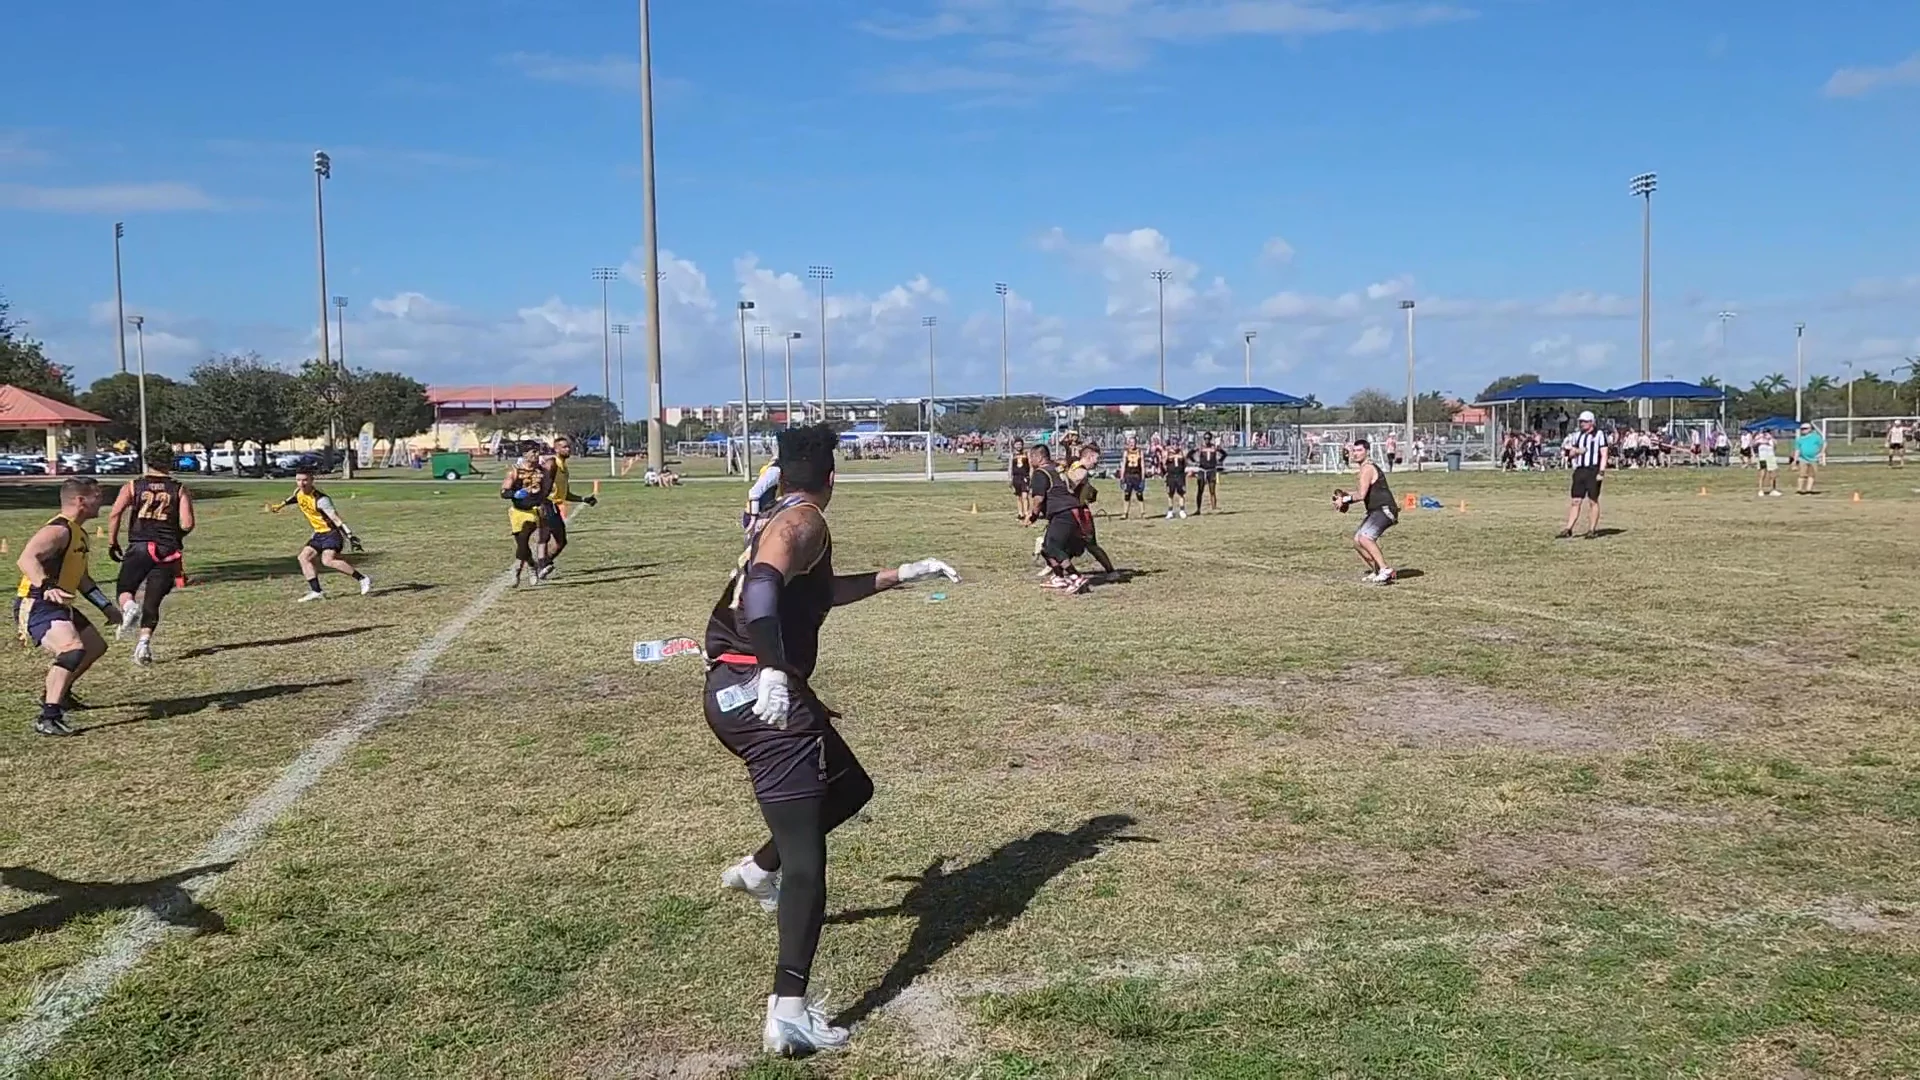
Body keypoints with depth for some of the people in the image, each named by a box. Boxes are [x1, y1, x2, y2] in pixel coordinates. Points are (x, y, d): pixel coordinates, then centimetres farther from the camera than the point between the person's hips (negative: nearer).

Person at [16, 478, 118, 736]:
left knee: (96, 646, 27)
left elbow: (81, 579, 26)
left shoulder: (78, 533, 15)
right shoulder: (58, 530, -18)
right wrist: (47, 588, -51)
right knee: (73, 650, -32)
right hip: (37, 606, -11)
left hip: (59, 606, 11)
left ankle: (56, 694, 44)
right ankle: (48, 718, -33)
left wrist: (107, 607, 26)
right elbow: (26, 559, -35)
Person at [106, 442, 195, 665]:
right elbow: (187, 524, -6)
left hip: (139, 547, 0)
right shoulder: (180, 490, 4)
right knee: (152, 602, 7)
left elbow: (115, 514, -7)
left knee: (125, 588, 17)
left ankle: (128, 608, -15)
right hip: (168, 551, 1)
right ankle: (144, 641, -7)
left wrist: (112, 543, 3)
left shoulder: (132, 486, 6)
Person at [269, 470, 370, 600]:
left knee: (327, 560, -27)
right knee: (304, 557, 1)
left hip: (332, 532, -9)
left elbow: (336, 518, -30)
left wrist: (350, 536, -36)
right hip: (319, 533, 10)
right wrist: (280, 505, 41)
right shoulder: (299, 492, 2)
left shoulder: (320, 500, -24)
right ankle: (316, 592, 2)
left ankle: (363, 579, -24)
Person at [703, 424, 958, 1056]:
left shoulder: (775, 521, 22)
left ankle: (758, 870, 32)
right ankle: (789, 1014, -17)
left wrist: (900, 576, 41)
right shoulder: (804, 522, -6)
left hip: (734, 690, 9)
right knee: (805, 856, -11)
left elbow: (818, 592, 38)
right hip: (761, 693, -9)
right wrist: (773, 670, -34)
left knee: (849, 787, 26)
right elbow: (763, 583, -26)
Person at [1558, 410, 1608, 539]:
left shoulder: (1599, 435, -1)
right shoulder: (1577, 435, 16)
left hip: (1593, 470, -5)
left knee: (1593, 501, 0)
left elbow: (1604, 455, -6)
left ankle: (1592, 530, 5)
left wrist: (1601, 472, -14)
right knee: (1575, 501, 4)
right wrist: (1576, 451, -5)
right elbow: (1570, 453, 19)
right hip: (1579, 470, 5)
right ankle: (1568, 529, 5)